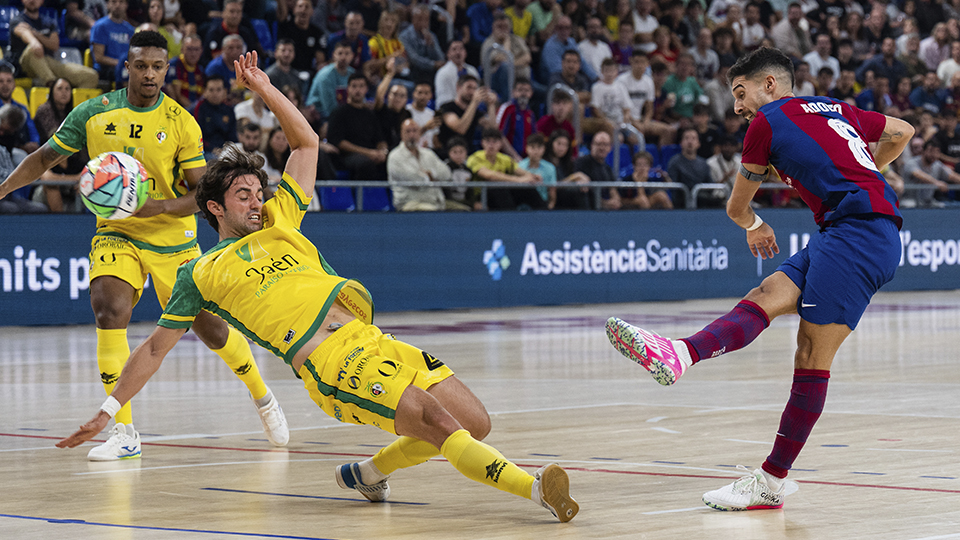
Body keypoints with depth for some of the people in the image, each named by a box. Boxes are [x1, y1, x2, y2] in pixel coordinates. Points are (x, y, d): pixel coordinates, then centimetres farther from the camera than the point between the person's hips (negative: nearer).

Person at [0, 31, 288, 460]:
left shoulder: (181, 123, -10)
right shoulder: (93, 113, -5)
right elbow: (45, 158, 6)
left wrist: (159, 206, -28)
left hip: (172, 238, -1)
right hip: (116, 233, 1)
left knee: (209, 327, 4)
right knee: (109, 311, -23)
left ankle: (262, 398, 34)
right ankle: (123, 431, -16)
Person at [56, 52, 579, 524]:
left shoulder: (278, 220, 23)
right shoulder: (201, 274, 11)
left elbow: (307, 142, 29)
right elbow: (155, 349, 16)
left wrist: (265, 90, 21)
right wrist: (108, 410, 14)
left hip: (370, 339, 7)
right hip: (330, 367, -7)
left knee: (474, 424, -2)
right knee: (440, 422, -25)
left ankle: (369, 471, 14)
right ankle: (536, 487, -32)